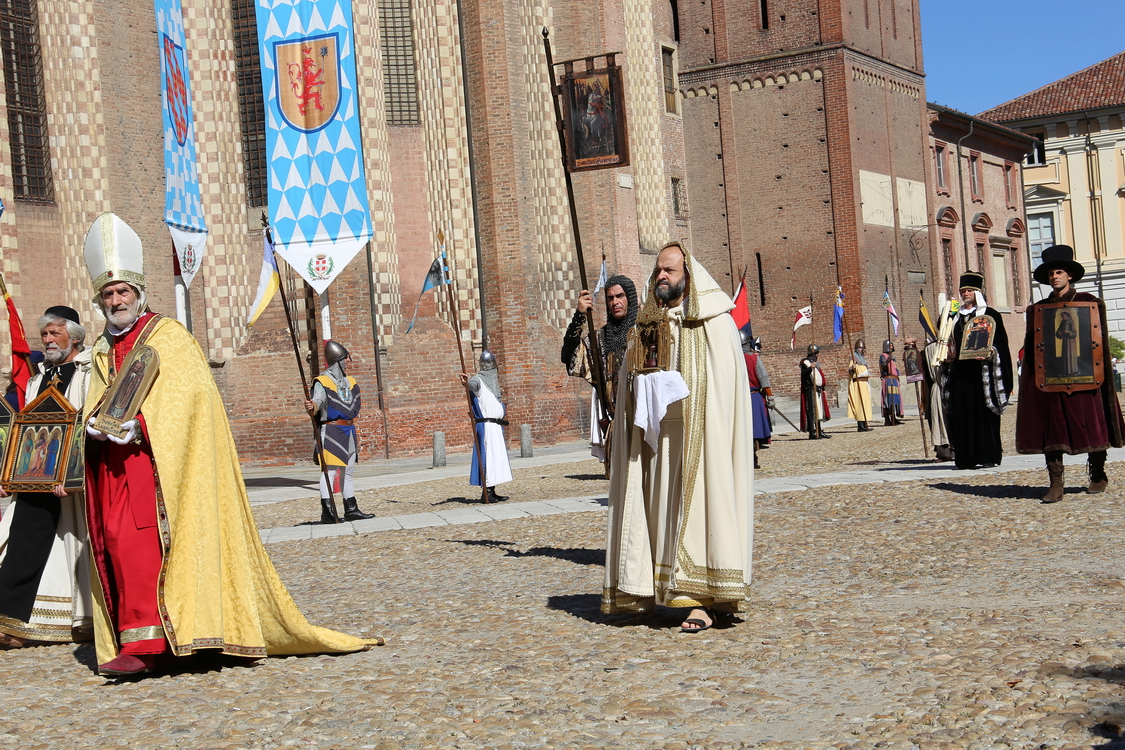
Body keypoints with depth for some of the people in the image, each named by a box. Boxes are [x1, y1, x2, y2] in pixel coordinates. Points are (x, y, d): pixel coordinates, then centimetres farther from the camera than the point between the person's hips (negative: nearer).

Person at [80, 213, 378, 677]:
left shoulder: (169, 336, 0)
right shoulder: (103, 350, 20)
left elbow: (186, 396, -10)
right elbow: (96, 401, 16)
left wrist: (139, 423, -21)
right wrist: (95, 423, -8)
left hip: (155, 459, -6)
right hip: (112, 466, 6)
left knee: (140, 540, -17)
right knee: (115, 542, -1)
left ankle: (142, 643, -21)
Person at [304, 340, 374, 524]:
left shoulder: (351, 382, 15)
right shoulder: (322, 382, -8)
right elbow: (316, 404, -23)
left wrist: (356, 435, 19)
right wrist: (311, 407, -47)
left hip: (349, 431, 8)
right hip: (331, 431, -8)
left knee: (348, 471, 13)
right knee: (329, 471, -13)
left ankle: (351, 509, 20)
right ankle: (327, 512, -16)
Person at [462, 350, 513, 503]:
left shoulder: (494, 380, 19)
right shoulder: (479, 380, -6)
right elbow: (473, 384, -30)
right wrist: (466, 381, -51)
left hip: (496, 426, 8)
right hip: (485, 425, -8)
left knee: (496, 457, 8)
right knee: (487, 456, -12)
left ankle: (492, 491, 11)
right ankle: (486, 491, -13)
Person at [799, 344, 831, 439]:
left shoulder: (816, 363, 20)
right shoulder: (806, 362, -8)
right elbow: (804, 374, -25)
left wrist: (823, 390, 24)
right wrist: (810, 368, -42)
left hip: (818, 390, 9)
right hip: (811, 390, -9)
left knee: (820, 411, 10)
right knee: (812, 411, -10)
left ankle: (820, 431, 15)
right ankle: (812, 433, -10)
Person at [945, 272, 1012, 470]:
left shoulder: (990, 315, 2)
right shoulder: (955, 317, 17)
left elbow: (1000, 343, -3)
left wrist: (989, 355, -19)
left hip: (981, 371, -5)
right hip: (960, 372, 5)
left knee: (983, 412, -6)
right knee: (961, 414, 2)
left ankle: (988, 455, -2)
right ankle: (966, 458, 4)